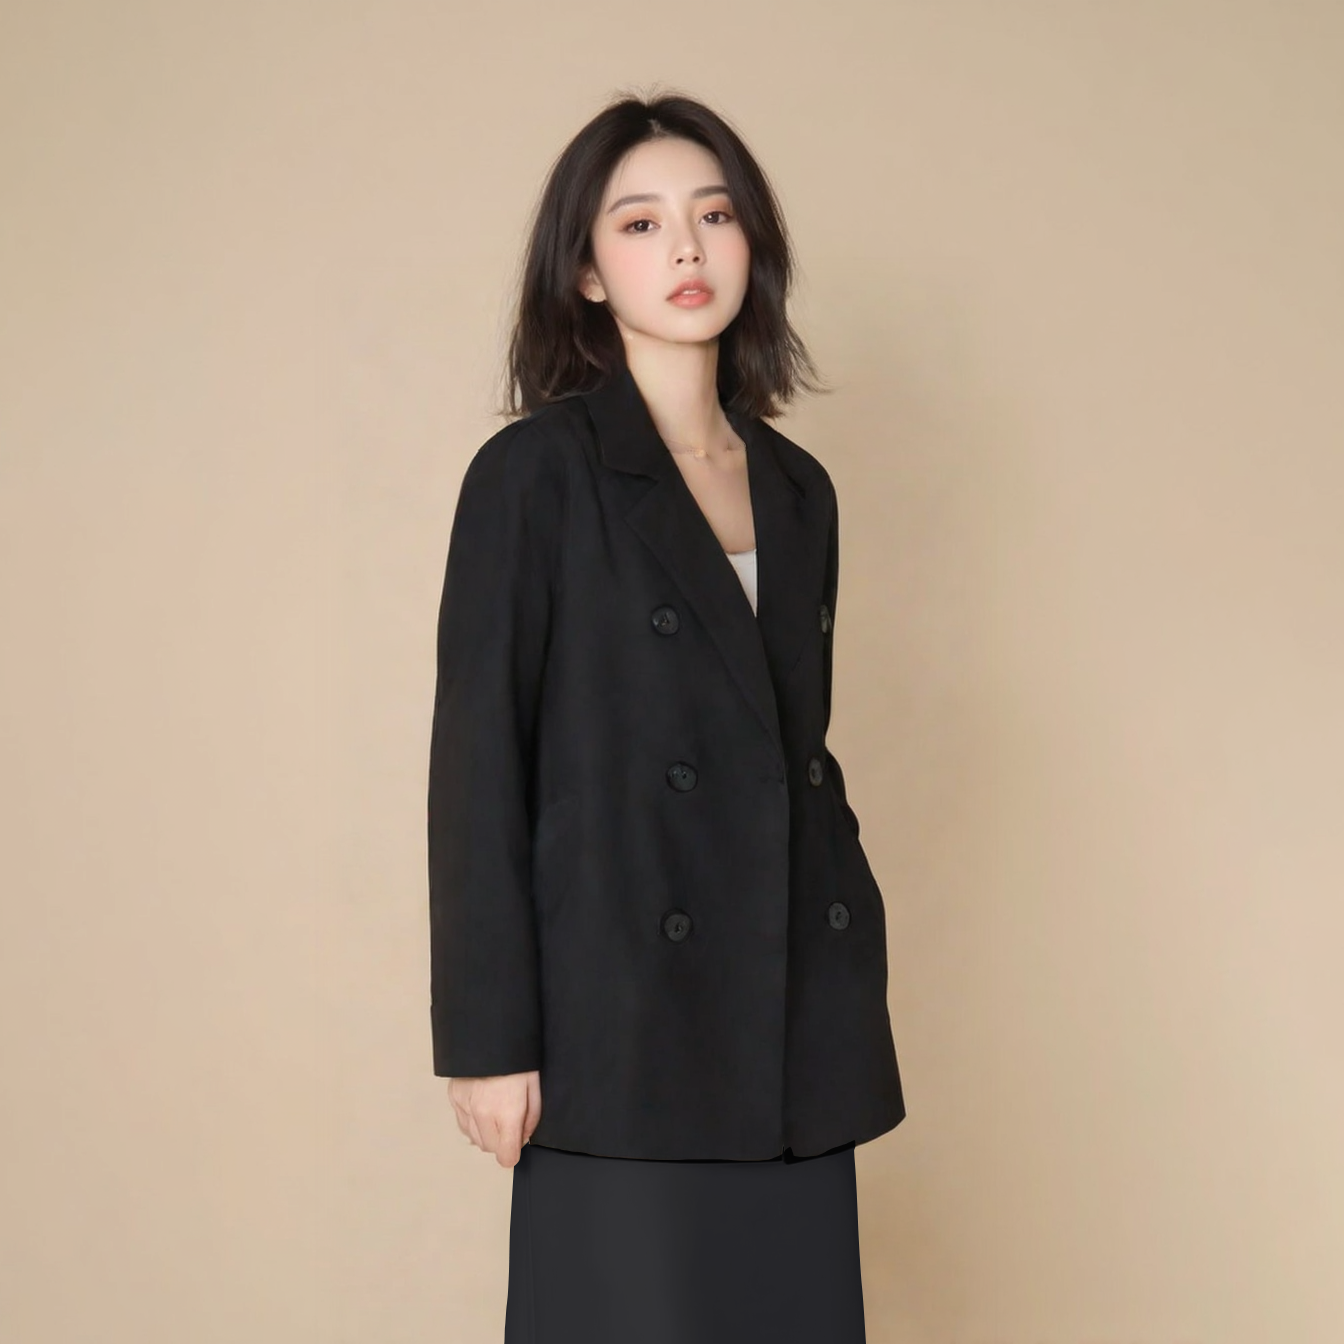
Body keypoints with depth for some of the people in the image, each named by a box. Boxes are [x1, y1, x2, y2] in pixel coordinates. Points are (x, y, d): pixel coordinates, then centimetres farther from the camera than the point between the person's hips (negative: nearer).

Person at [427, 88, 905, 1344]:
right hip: (624, 1033, -5)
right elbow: (477, 766, -7)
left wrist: (849, 986, 13)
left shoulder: (798, 489, 13)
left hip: (797, 1042, 5)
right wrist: (487, 1039, -10)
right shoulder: (533, 474, -4)